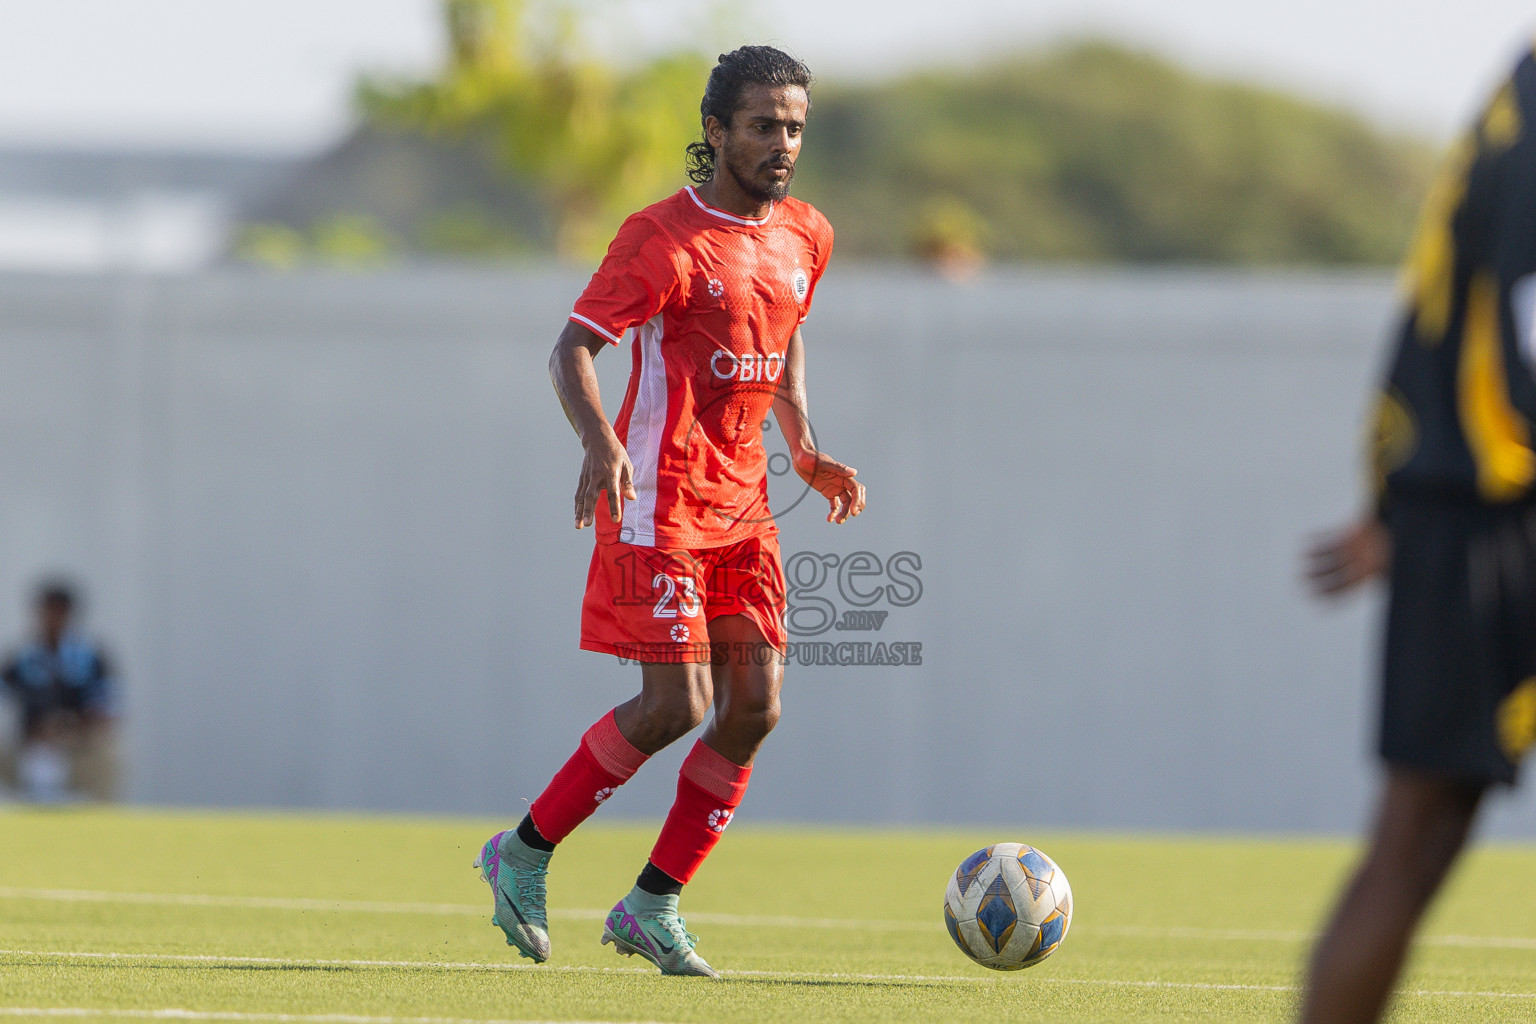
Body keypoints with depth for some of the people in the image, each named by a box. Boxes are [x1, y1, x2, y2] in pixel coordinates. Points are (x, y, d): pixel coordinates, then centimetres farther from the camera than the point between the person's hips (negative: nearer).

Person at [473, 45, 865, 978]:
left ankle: (654, 907, 6)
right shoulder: (666, 237, -12)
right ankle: (525, 855, 6)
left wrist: (806, 454, 14)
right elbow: (573, 350, -16)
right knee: (676, 705, -12)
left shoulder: (805, 238, 10)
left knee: (757, 706, -4)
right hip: (660, 501, -7)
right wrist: (601, 441, -34)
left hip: (743, 506, 7)